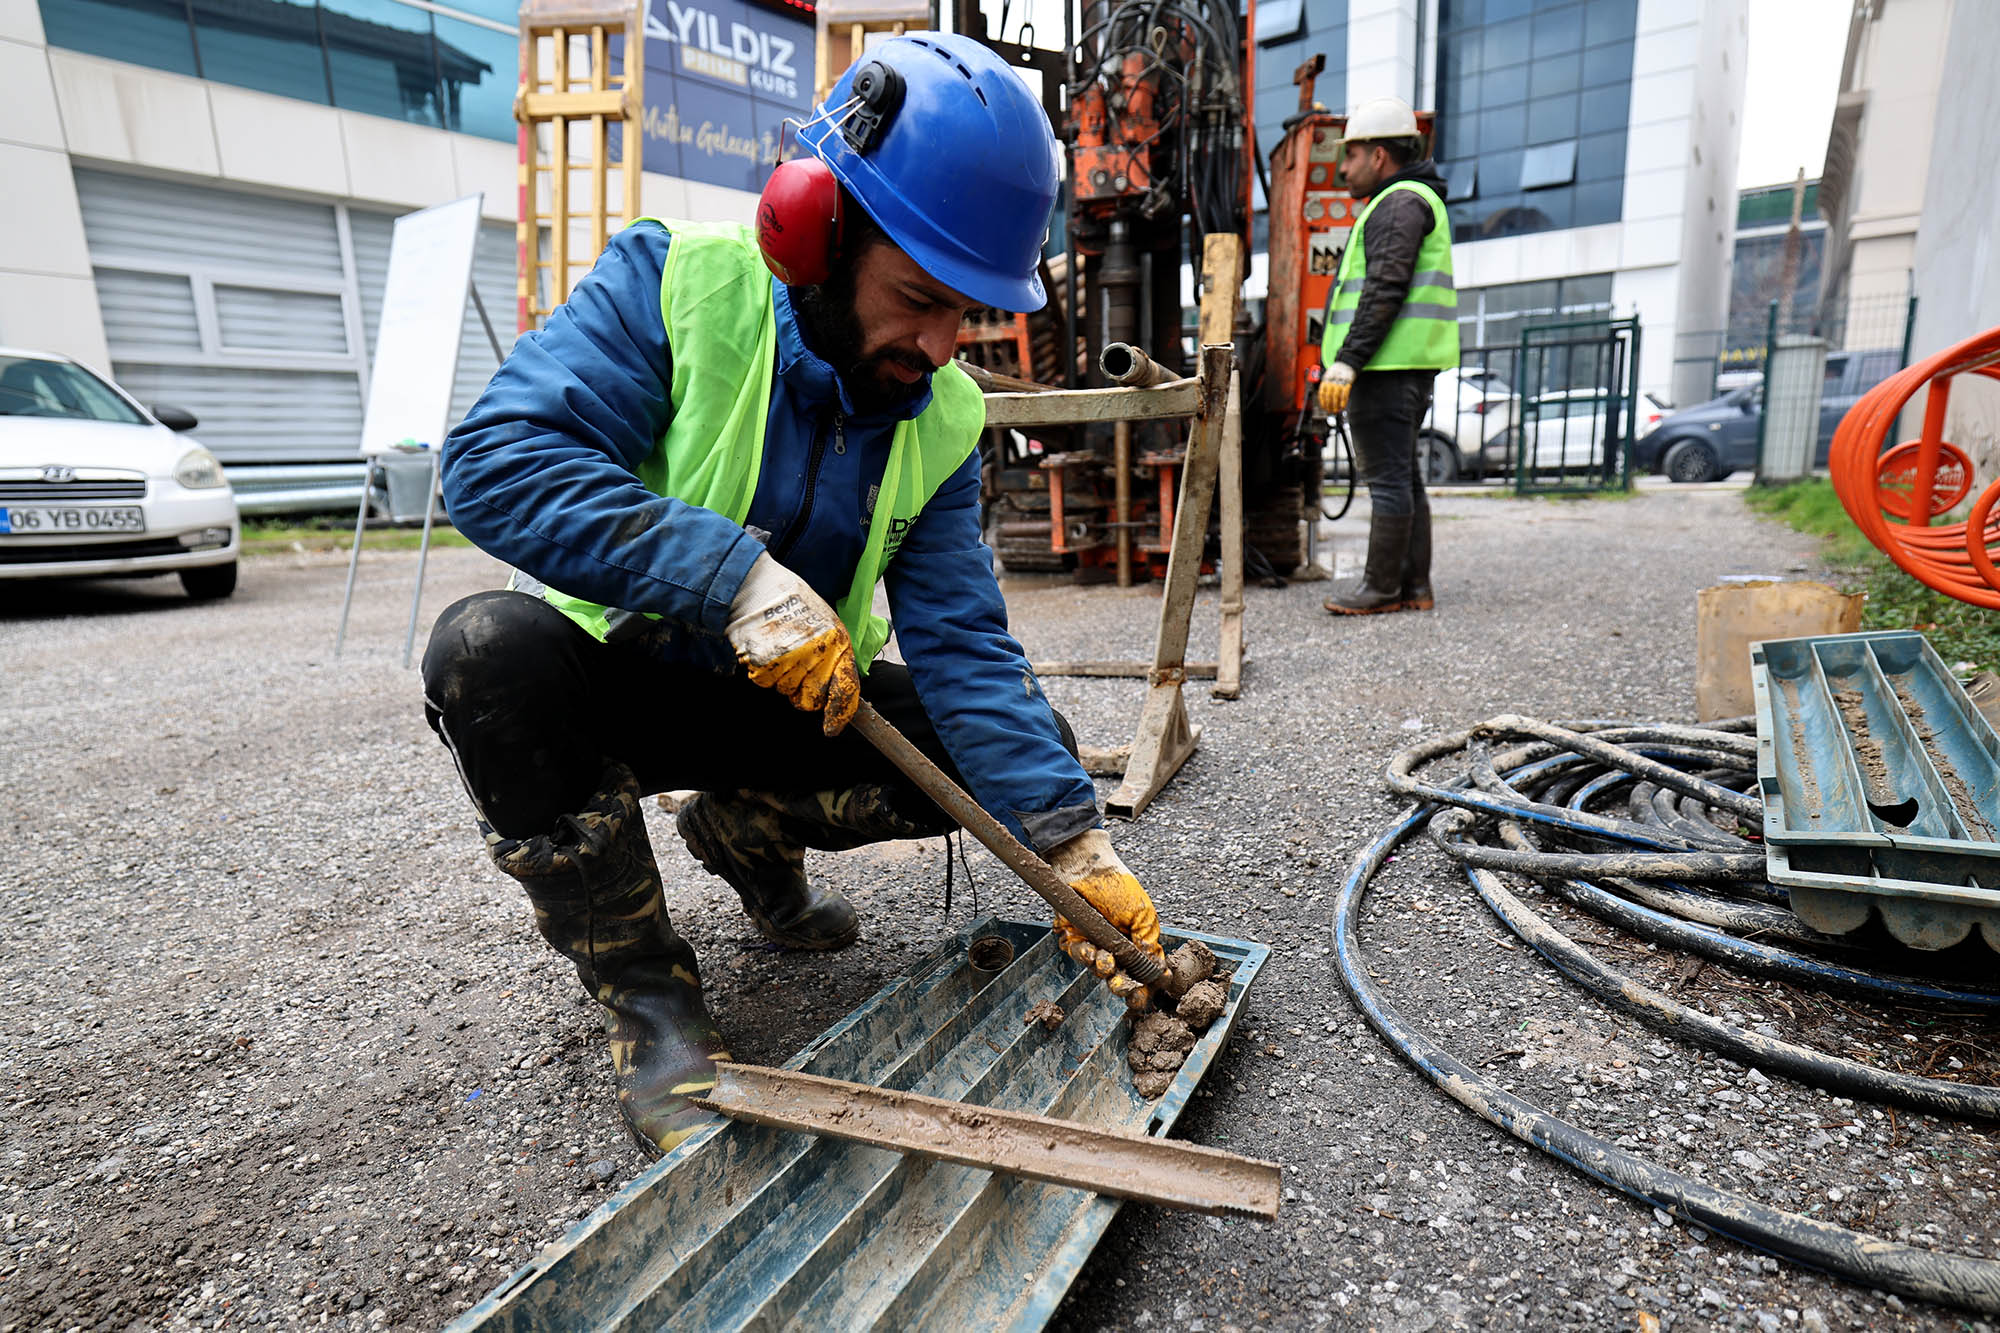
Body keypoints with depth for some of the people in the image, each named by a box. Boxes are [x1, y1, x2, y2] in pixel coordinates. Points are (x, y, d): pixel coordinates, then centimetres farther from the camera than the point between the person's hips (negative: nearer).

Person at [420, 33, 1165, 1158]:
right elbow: (496, 459, -29)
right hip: (611, 677, -3)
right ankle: (642, 987, -14)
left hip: (789, 702, 4)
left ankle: (746, 829, 12)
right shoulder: (675, 284, -18)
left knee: (1022, 747, -11)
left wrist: (1072, 844, -22)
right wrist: (737, 575, -39)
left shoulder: (944, 417, -7)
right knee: (491, 646, -35)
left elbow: (963, 642, -12)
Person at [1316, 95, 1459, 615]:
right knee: (1403, 474, 11)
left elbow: (1385, 291, -19)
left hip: (1386, 363, -11)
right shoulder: (1415, 200, 26)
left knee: (1387, 477, -8)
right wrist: (1349, 361, 22)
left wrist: (1346, 361, -22)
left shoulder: (1400, 203, -8)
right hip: (1407, 364, 11)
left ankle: (1381, 588, -4)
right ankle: (1414, 586, 15)